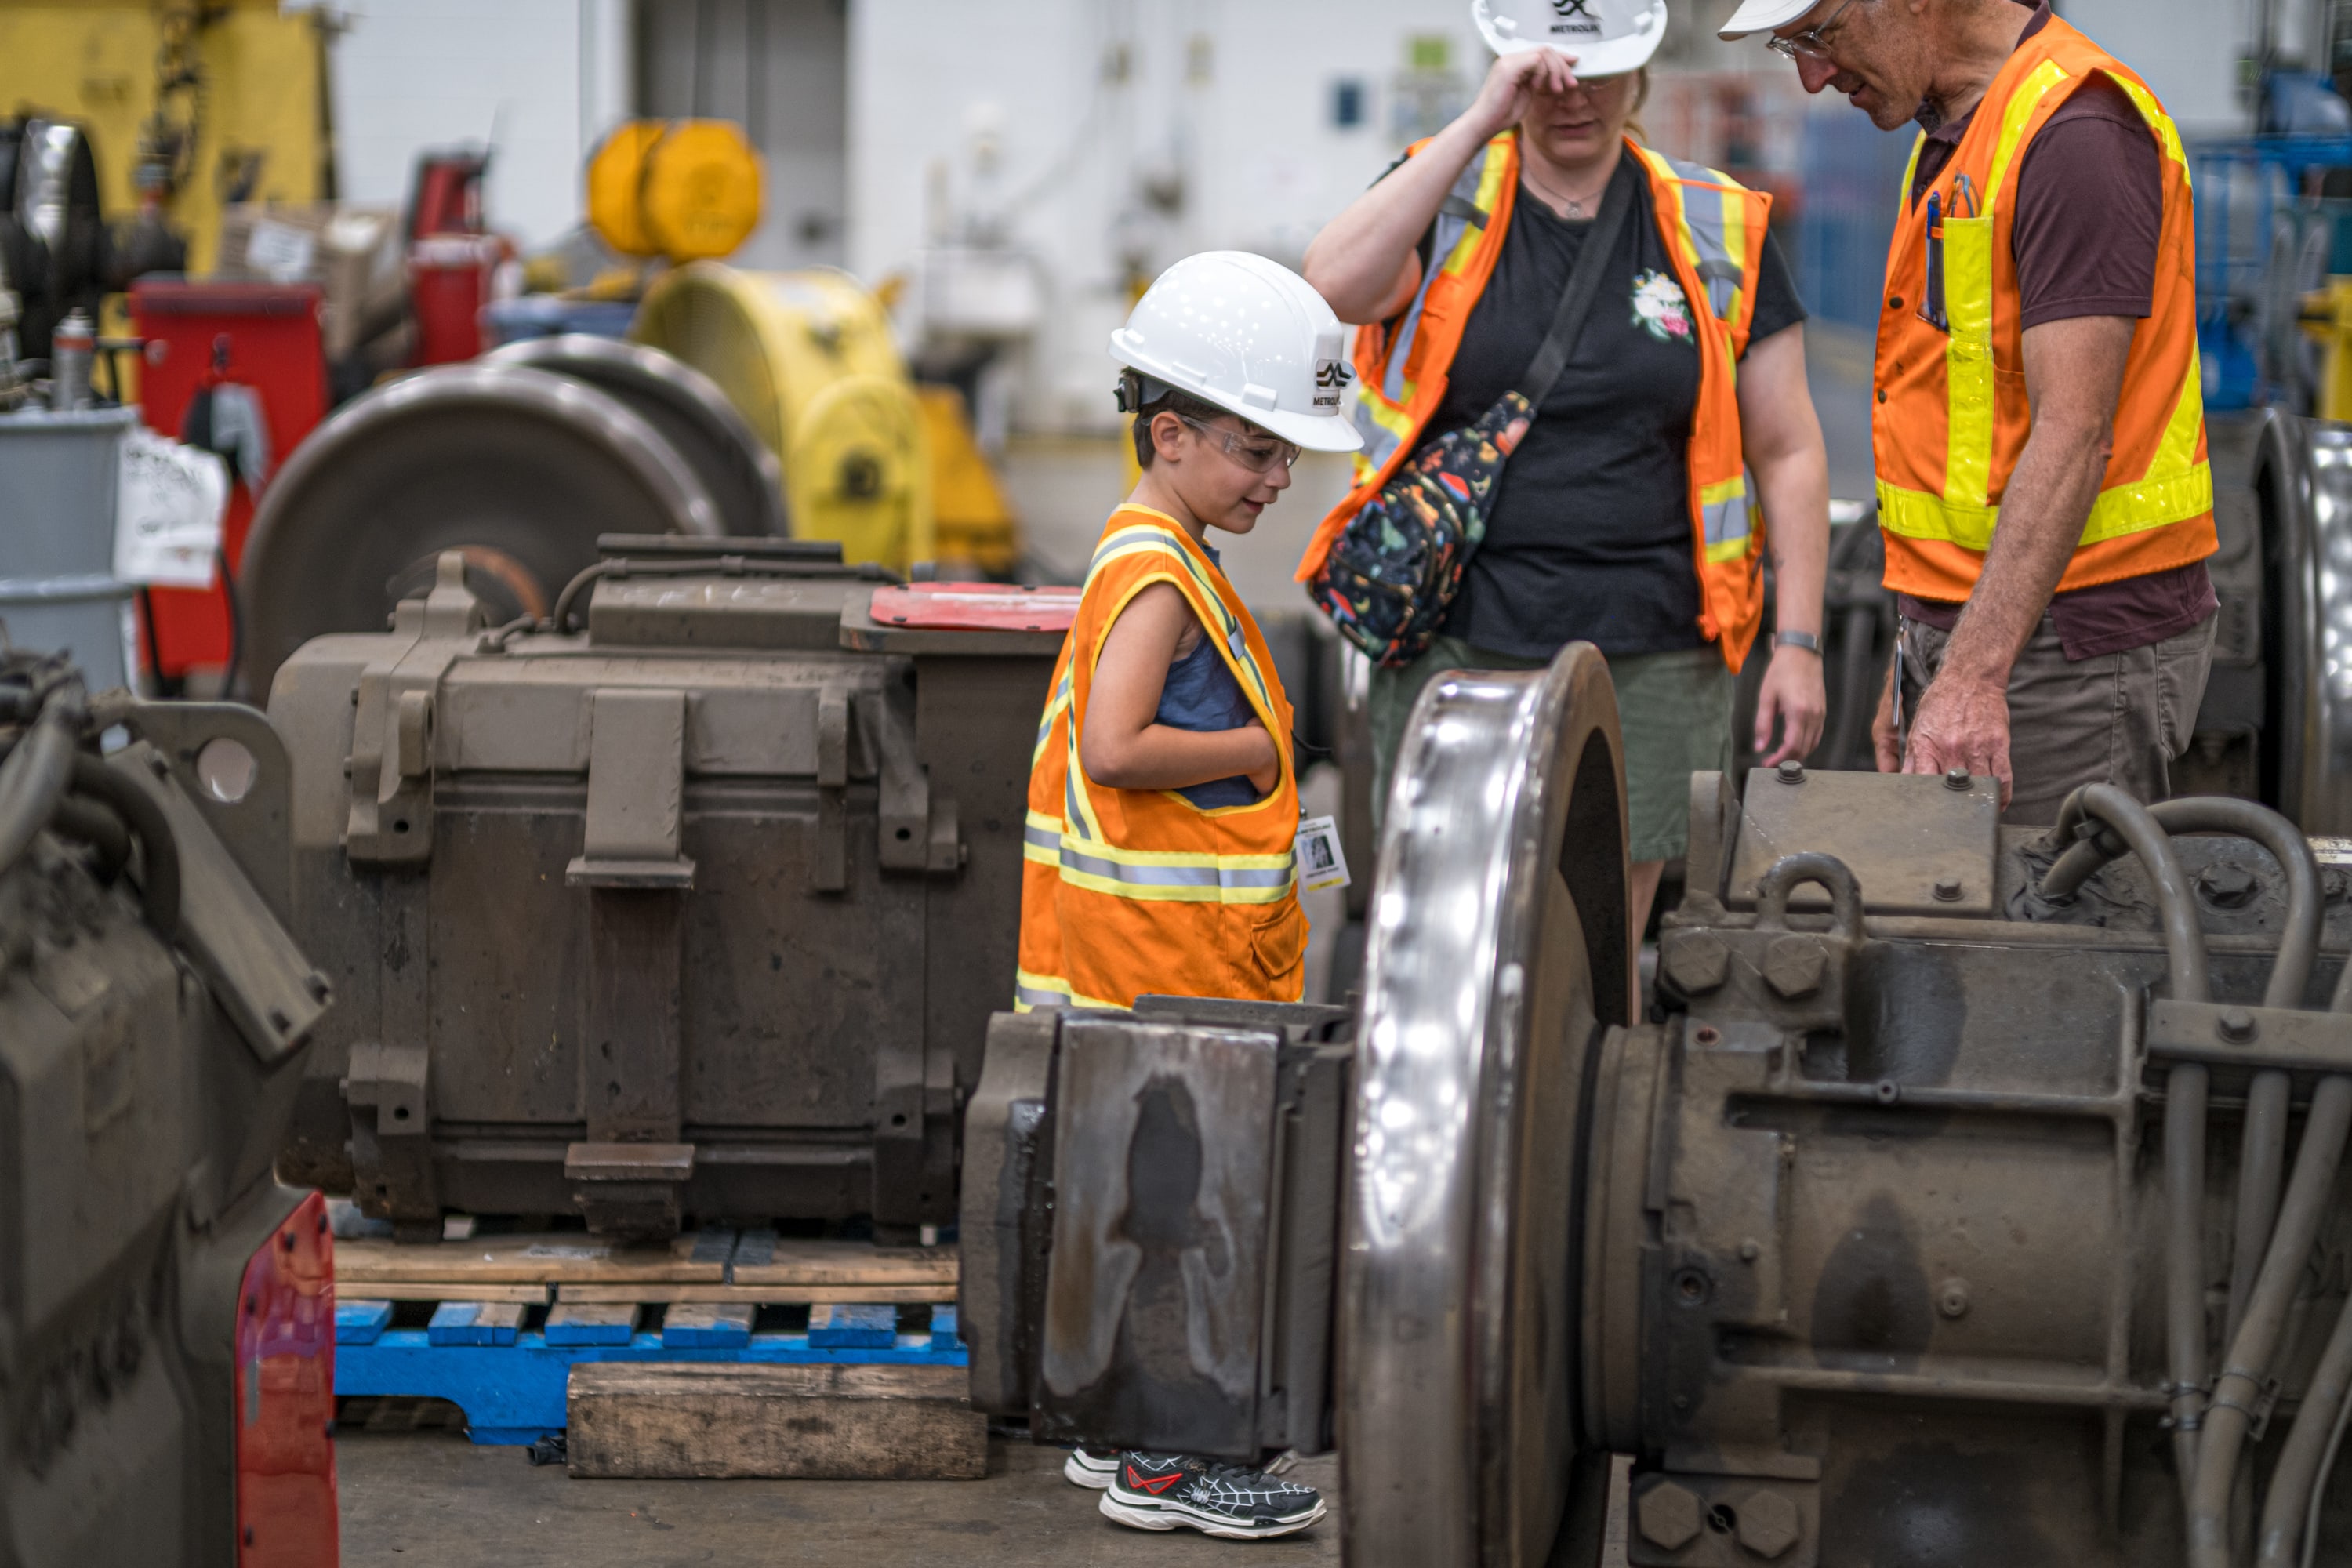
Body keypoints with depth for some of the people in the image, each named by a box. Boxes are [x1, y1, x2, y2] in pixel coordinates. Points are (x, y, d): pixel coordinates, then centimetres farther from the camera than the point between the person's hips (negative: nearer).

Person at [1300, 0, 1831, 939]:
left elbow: (1787, 453, 9)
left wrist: (1798, 644, 1)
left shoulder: (1721, 234, 8)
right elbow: (1338, 284, -17)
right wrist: (1479, 124, -15)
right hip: (1457, 644, -1)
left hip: (1649, 661, 1)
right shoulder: (1446, 202, 6)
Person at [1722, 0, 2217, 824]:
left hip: (2078, 648, -9)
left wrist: (1974, 674, -29)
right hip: (1973, 631, 9)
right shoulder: (1951, 139, 15)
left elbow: (2073, 433, -23)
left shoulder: (2075, 131, -16)